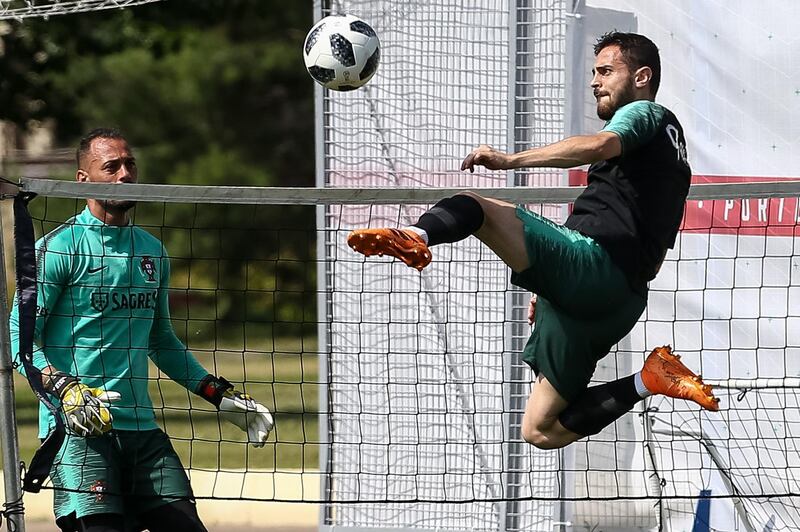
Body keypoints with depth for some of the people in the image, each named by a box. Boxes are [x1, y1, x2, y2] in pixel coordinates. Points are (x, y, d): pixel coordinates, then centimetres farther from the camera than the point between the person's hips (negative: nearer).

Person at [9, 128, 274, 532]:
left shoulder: (153, 251, 17)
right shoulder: (59, 248, -4)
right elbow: (20, 337, -8)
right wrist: (65, 389, -23)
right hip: (76, 428, -6)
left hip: (141, 427, 6)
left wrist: (219, 393, 24)